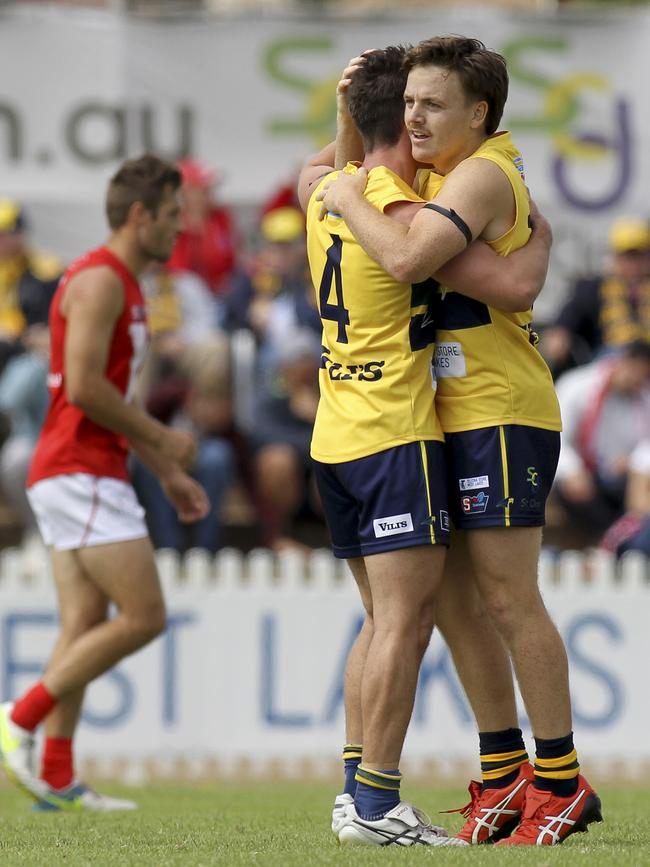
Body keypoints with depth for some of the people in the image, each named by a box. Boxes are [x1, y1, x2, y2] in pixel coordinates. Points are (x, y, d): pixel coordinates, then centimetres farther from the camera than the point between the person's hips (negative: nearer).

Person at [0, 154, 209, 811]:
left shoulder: (122, 285, 20)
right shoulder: (100, 281, -12)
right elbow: (84, 387, -21)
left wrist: (168, 473, 24)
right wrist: (162, 441, -11)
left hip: (82, 475, 10)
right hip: (81, 473, -10)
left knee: (85, 626, 6)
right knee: (143, 616, -11)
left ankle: (57, 780, 3)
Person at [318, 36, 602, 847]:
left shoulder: (482, 175, -14)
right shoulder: (440, 172, 16)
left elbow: (407, 257, -30)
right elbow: (344, 181, 35)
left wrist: (349, 199, -15)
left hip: (500, 414, -10)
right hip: (456, 416, 10)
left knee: (510, 599, -8)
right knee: (455, 598, 10)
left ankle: (561, 782, -3)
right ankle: (503, 774, 16)